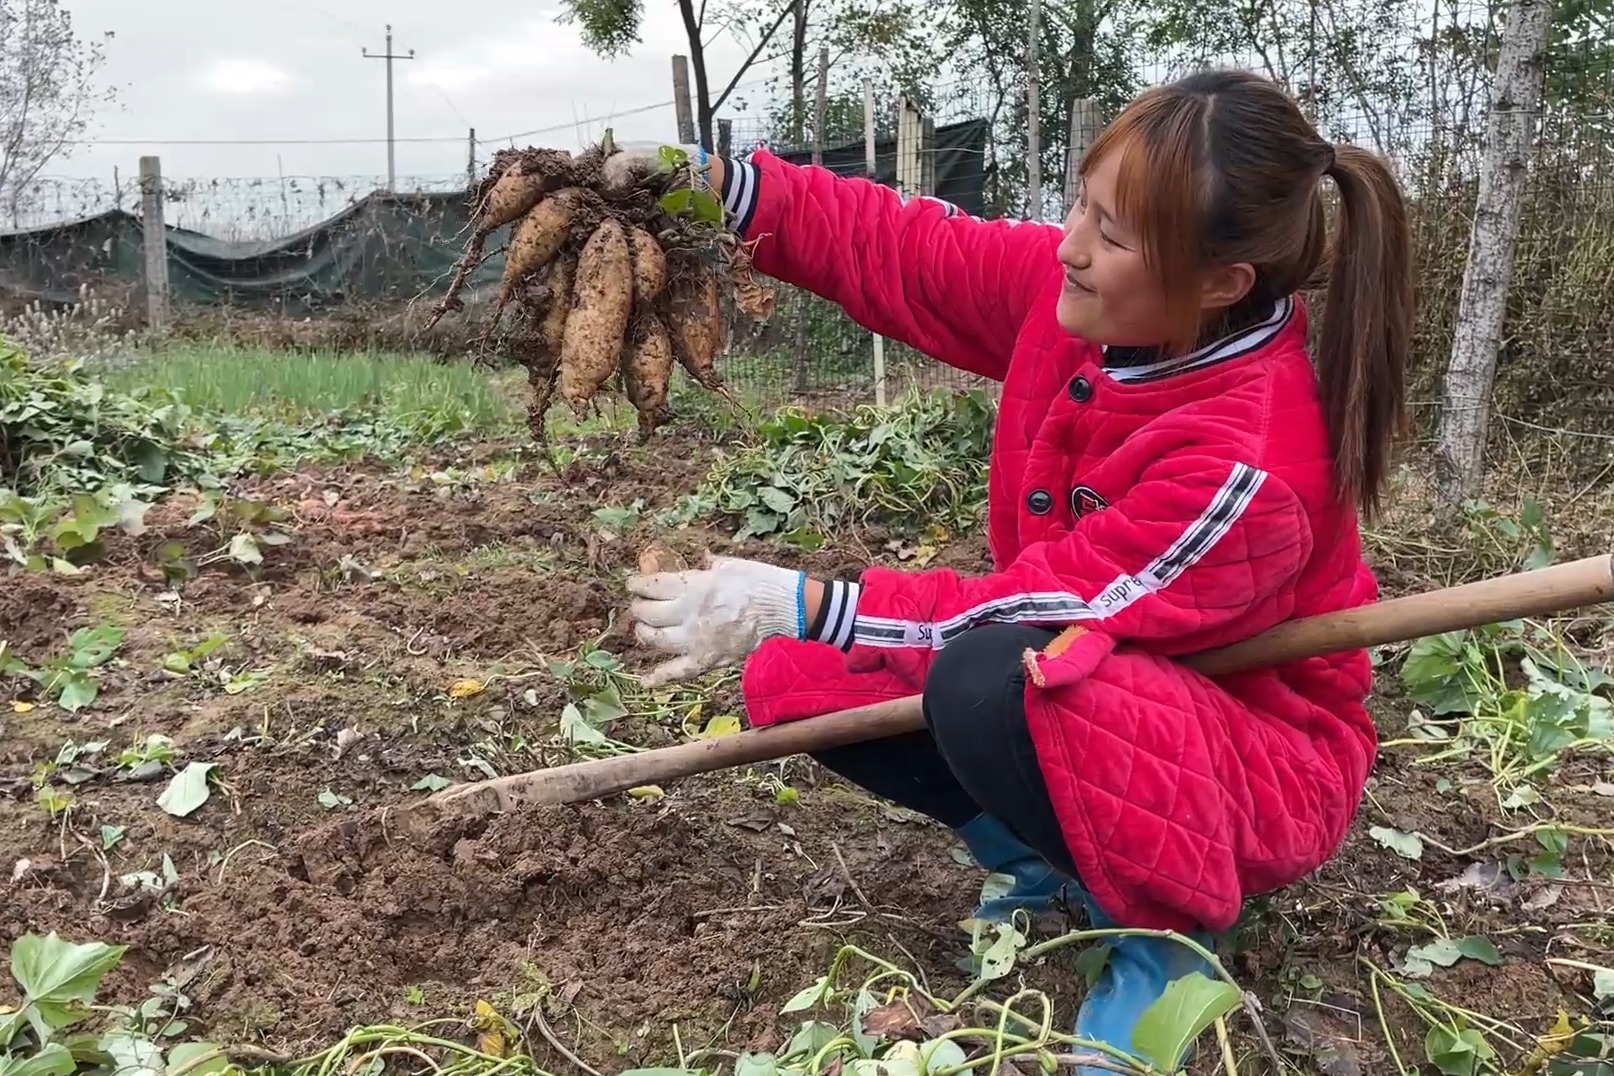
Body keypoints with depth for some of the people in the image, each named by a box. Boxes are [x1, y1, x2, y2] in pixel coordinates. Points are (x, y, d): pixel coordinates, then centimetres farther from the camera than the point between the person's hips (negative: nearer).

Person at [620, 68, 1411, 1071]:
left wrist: (796, 603, -32)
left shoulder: (1251, 468, -34)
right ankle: (1051, 863, 8)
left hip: (1257, 769, -7)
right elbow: (895, 247, -7)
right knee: (798, 674, -3)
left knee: (988, 686, -39)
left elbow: (1042, 607, -32)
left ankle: (1162, 928, -11)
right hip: (1104, 683, 8)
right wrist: (704, 182, -18)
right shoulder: (1077, 284, -13)